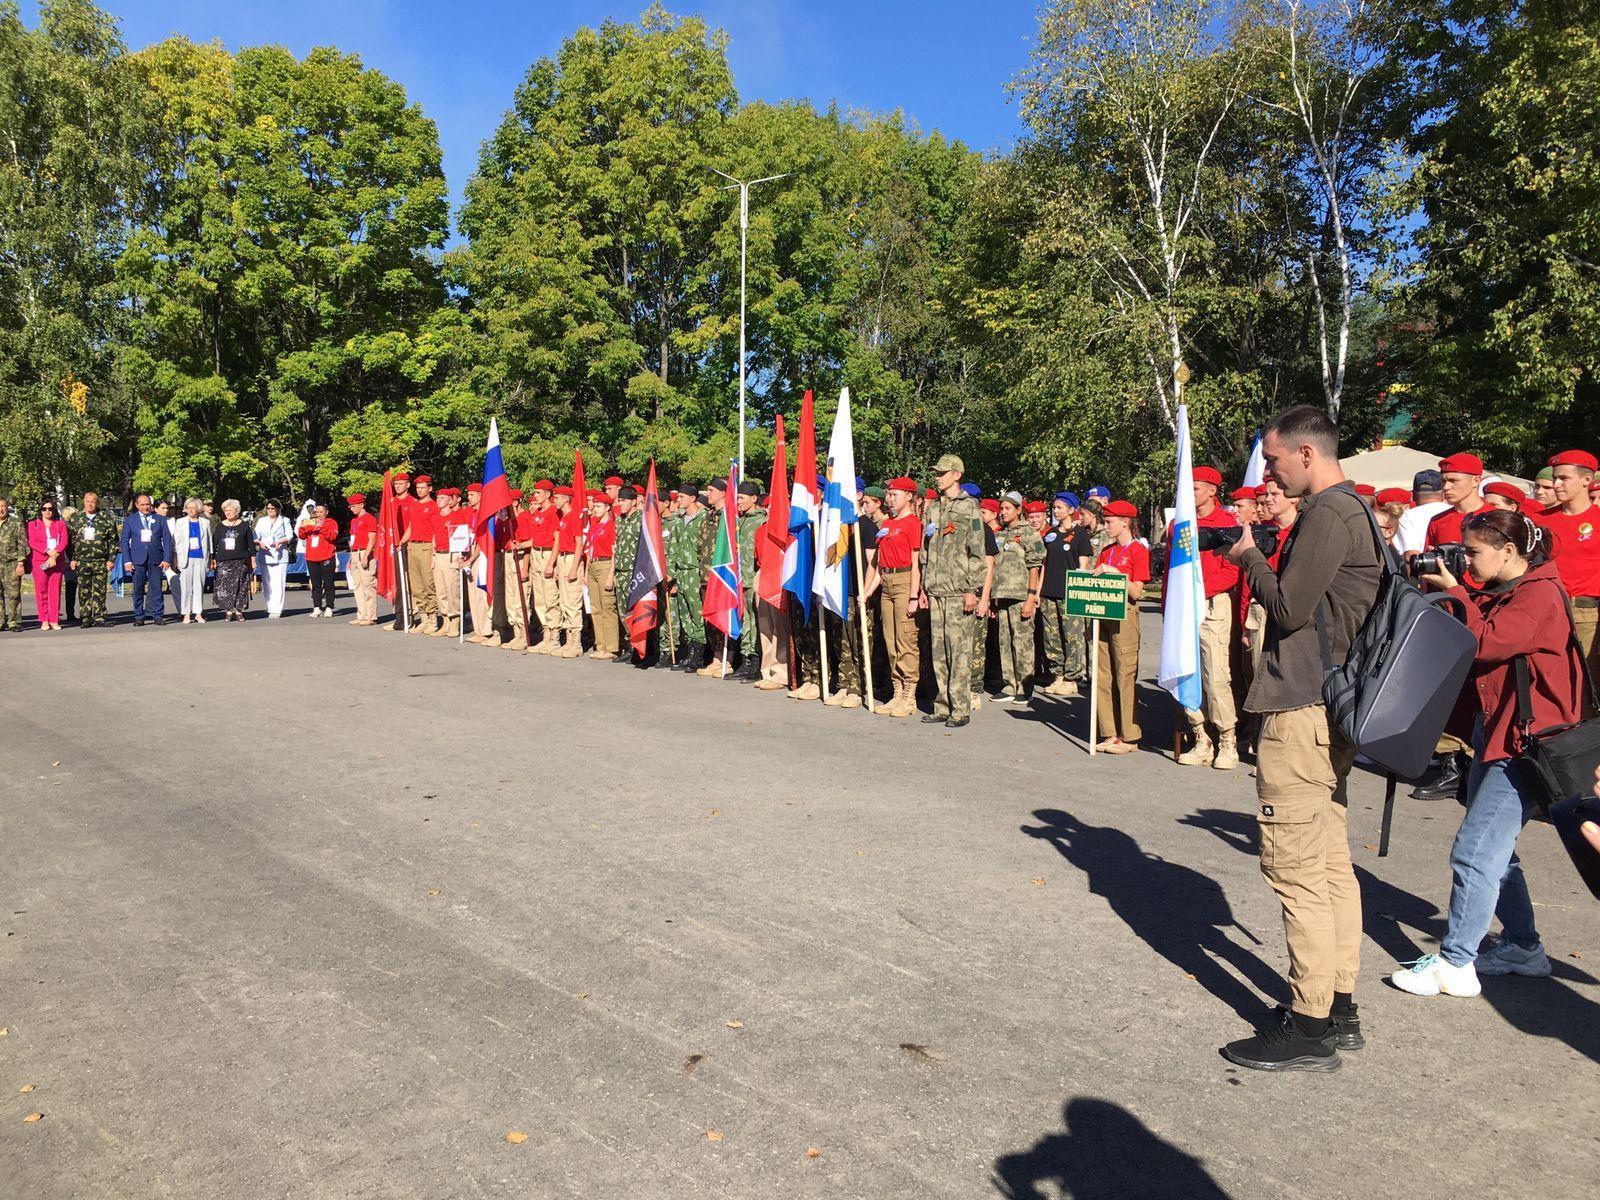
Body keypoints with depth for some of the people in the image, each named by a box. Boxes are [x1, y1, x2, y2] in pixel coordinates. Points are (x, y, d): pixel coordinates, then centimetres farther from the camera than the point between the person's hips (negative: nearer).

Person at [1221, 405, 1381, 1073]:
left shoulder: (1327, 514, -14)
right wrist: (1261, 562, 8)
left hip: (1302, 709, -11)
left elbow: (1289, 609, -17)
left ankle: (1311, 1029, 1)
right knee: (1330, 861, 15)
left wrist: (1251, 561, -1)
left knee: (1295, 865, -6)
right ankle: (1340, 1010, 24)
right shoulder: (1354, 509, 18)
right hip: (1331, 706, 11)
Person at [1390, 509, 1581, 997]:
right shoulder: (1498, 591, 14)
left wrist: (1454, 592, -15)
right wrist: (1439, 588, 0)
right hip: (1495, 730, 10)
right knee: (1493, 848, 17)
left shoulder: (1539, 592, -14)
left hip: (1527, 739, -10)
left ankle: (1455, 964, -4)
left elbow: (1487, 643, -25)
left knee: (1474, 851, -10)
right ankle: (1523, 947, 30)